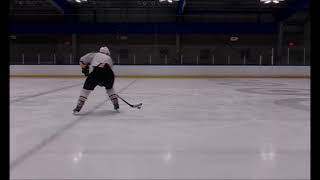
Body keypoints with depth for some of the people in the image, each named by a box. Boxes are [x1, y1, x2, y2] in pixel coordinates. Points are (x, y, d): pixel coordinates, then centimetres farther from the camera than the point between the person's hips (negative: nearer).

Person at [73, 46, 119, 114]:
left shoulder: (94, 55, 27)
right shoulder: (109, 58, 35)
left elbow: (82, 61, 18)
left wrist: (85, 69, 34)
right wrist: (103, 82, 39)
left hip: (97, 72, -3)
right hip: (109, 73, 3)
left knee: (86, 88, 14)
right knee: (109, 88, 33)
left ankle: (78, 107, 8)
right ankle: (116, 105, 30)